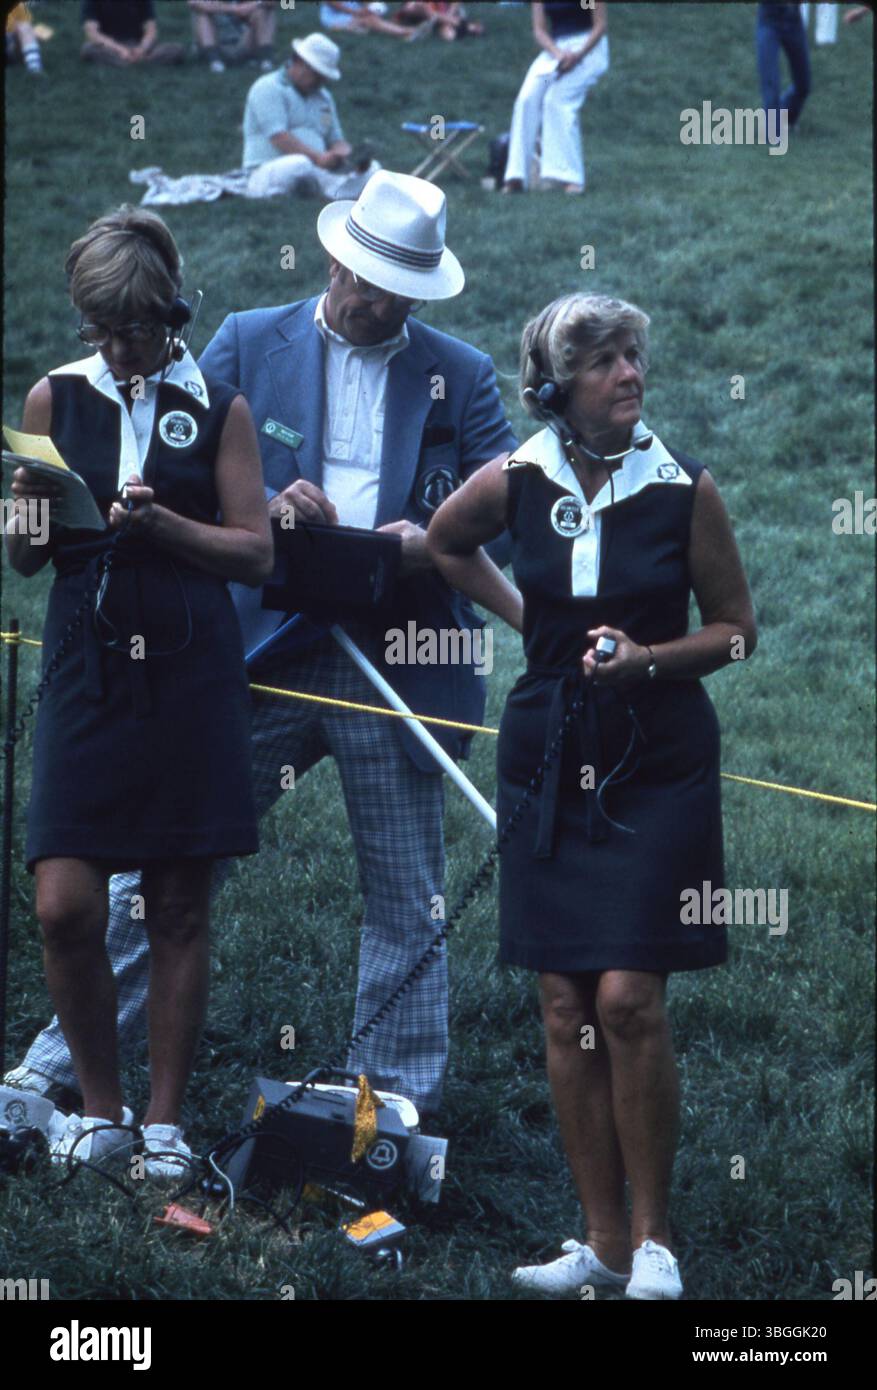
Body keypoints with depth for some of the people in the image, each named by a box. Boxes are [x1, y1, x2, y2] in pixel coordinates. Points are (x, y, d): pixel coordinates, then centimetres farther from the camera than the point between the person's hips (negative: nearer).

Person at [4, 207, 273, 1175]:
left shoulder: (217, 410, 4)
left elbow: (257, 554, 1)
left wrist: (162, 524, -14)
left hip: (188, 674, -1)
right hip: (86, 668, 1)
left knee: (179, 911, 3)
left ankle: (164, 1119, 14)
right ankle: (99, 1107, 11)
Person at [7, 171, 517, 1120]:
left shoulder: (462, 377, 7)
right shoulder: (248, 346, 6)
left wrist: (432, 543, -17)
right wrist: (264, 507, -15)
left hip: (398, 666, 0)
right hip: (260, 654, 0)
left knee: (406, 900, 6)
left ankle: (398, 1113, 16)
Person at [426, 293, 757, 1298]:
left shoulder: (685, 489, -6)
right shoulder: (513, 483, 0)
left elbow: (737, 630, 2)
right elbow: (445, 543, 22)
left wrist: (649, 658, -14)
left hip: (658, 762, -3)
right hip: (547, 755, 3)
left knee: (628, 999, -11)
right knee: (566, 1010, 3)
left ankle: (653, 1236, 1)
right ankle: (602, 1241, 12)